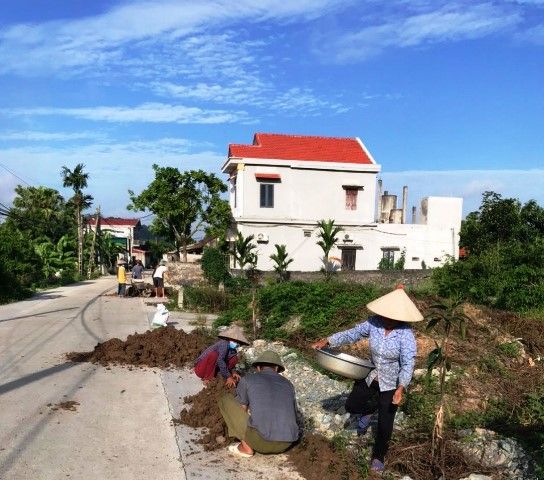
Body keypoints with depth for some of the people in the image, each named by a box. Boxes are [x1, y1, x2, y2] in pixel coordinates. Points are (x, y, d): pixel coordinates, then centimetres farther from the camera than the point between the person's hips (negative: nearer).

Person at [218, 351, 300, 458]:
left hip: (260, 440, -4)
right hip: (285, 445, 4)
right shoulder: (288, 384, 18)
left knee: (226, 399, 15)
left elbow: (241, 411, 19)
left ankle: (246, 446, 11)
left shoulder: (247, 380, 8)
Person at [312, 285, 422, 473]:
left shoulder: (406, 335, -27)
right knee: (351, 405, 12)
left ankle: (378, 456, 34)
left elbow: (408, 364, -29)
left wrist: (401, 388, -42)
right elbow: (352, 334, -7)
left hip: (391, 384, -4)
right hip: (370, 377, 4)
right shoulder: (374, 323, -16)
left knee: (385, 422, 9)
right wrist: (327, 341, -13)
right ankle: (369, 410, 47)